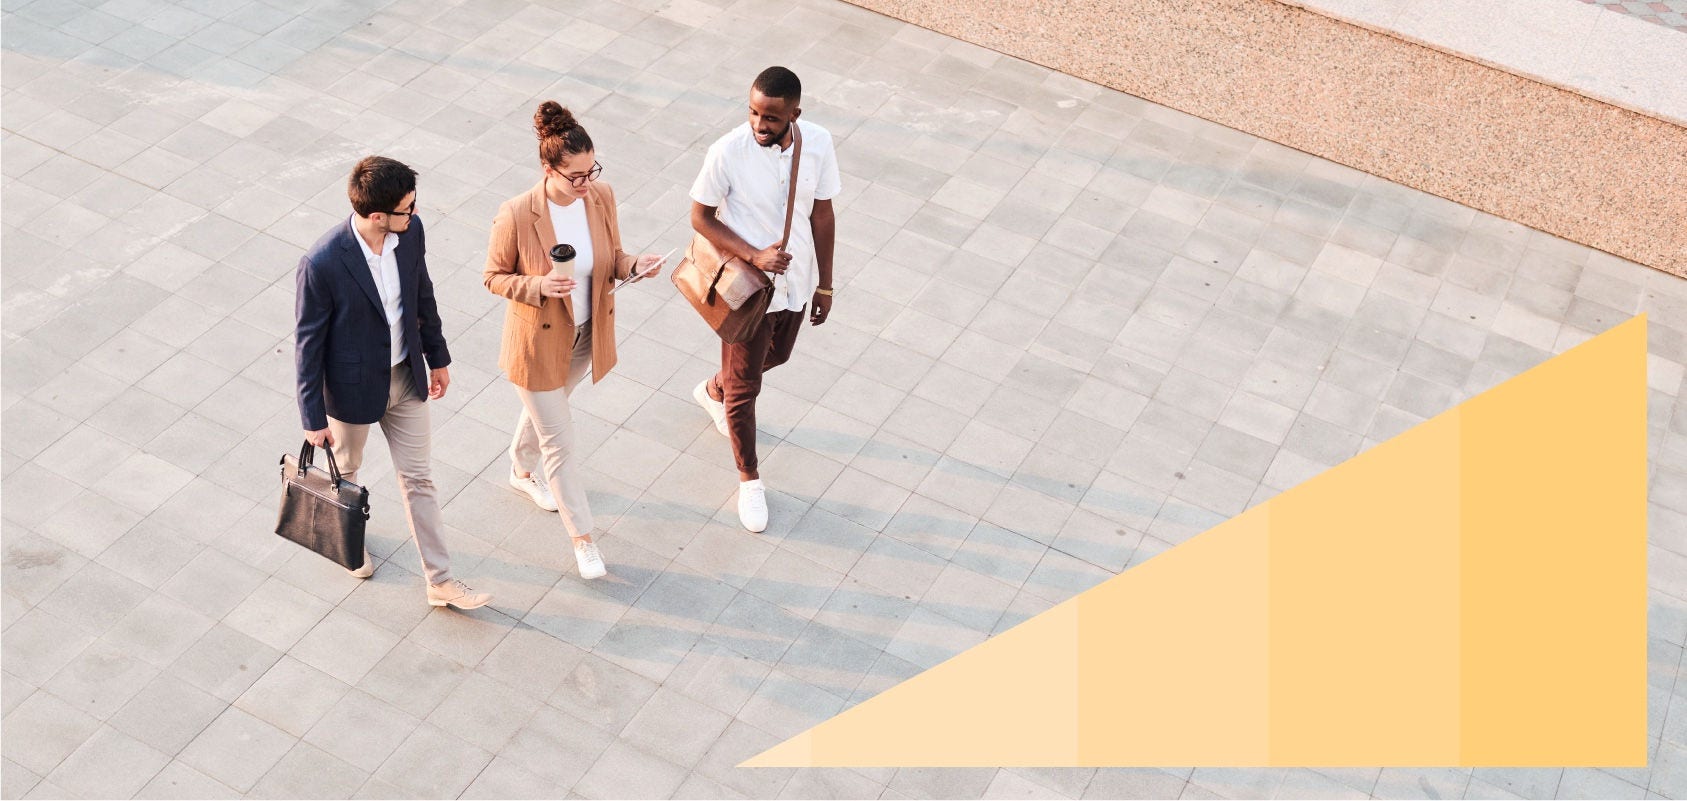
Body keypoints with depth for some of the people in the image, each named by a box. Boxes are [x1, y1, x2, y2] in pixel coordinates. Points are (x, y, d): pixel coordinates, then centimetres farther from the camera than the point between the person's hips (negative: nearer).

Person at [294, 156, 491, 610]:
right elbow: (308, 343, -19)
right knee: (345, 472, 23)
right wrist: (313, 418, -12)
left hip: (406, 377, 4)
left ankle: (440, 581, 25)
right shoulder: (322, 264, -31)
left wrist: (438, 358, 14)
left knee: (418, 478, 13)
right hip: (352, 386, -4)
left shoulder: (410, 231, -15)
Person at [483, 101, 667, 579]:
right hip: (540, 341, -5)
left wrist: (634, 265, -20)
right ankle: (582, 536, 22)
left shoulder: (601, 197, -14)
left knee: (546, 408, 31)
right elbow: (495, 277, -14)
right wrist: (538, 286, -32)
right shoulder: (516, 215, -27)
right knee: (559, 441, 6)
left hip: (588, 335, 5)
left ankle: (522, 472, 61)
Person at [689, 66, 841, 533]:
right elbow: (701, 217, -13)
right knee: (745, 386, 8)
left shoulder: (819, 144, -15)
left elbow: (822, 214, -2)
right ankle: (749, 478, 30)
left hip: (796, 282, 5)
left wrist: (824, 284, 4)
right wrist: (754, 256, -26)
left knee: (776, 356, 29)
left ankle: (713, 391, 60)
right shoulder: (728, 152, -25)